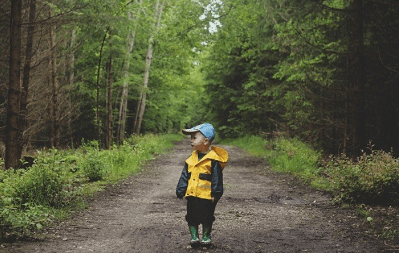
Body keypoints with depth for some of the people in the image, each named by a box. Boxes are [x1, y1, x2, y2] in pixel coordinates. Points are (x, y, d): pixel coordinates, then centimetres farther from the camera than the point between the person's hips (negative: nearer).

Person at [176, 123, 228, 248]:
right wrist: (180, 191, 8)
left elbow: (217, 178, -9)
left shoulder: (213, 160, -11)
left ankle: (206, 236, 22)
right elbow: (184, 176, 12)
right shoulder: (192, 158, 7)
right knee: (191, 217, 10)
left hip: (206, 196, -5)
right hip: (191, 195, 5)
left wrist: (216, 194, -12)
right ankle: (194, 236, 21)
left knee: (207, 218, 7)